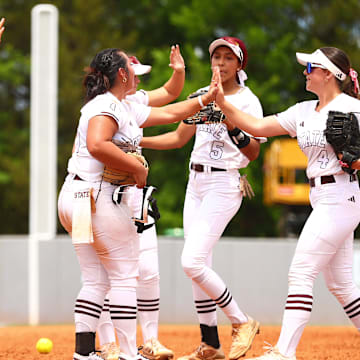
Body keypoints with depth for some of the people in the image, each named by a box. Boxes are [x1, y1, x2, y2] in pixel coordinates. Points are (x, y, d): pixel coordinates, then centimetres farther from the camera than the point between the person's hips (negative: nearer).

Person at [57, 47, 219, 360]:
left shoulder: (128, 110, 19)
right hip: (98, 196, -10)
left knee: (96, 281, 10)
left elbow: (168, 113, 30)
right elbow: (97, 145, -27)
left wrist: (206, 99, 31)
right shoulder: (107, 105, -11)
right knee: (125, 277, -3)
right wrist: (137, 167, -19)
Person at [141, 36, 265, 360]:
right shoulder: (202, 96, 14)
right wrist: (135, 141, 11)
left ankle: (242, 322, -3)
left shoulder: (247, 100, -6)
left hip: (224, 184, -7)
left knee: (192, 262, -18)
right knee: (197, 266, 4)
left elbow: (253, 153, -14)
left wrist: (233, 127, -31)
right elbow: (179, 138, 20)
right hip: (195, 183, 7)